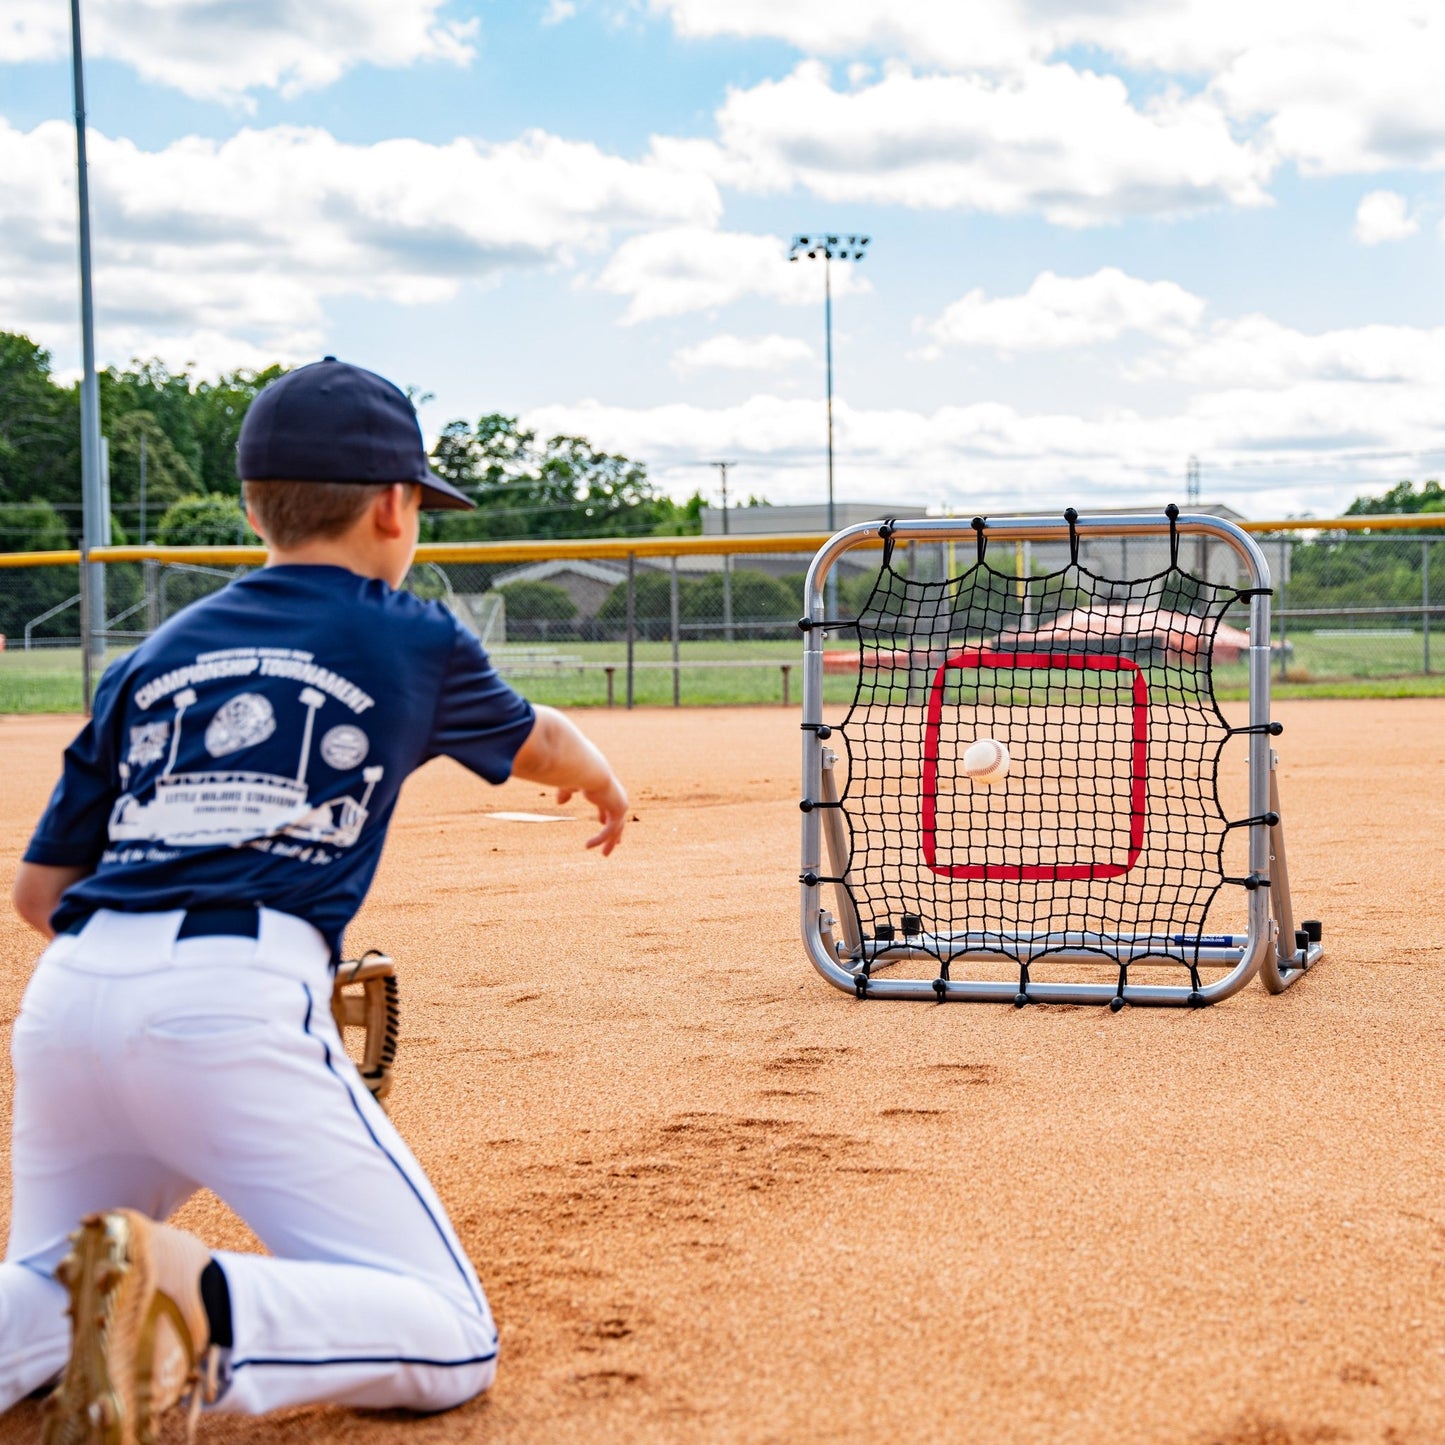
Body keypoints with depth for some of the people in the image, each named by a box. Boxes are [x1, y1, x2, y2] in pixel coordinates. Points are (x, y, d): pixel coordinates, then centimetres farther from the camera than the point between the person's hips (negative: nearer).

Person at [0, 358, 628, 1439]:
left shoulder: (152, 659, 22)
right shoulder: (414, 643, 14)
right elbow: (537, 743, 35)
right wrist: (604, 782, 58)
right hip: (232, 1008, -5)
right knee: (450, 1345, 0)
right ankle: (193, 1296, -27)